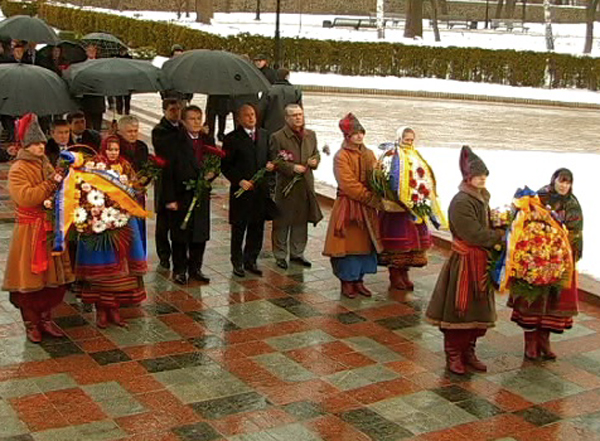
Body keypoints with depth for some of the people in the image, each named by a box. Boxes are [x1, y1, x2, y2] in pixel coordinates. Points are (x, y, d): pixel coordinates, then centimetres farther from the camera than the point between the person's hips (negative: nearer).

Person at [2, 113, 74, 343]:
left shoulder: (45, 165, 12)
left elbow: (56, 193, 23)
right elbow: (25, 197, -22)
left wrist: (59, 185, 0)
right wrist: (50, 184, -17)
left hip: (50, 228, 7)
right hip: (29, 231, -7)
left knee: (51, 275, 10)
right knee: (29, 279, 1)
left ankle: (45, 319, 23)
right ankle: (31, 324, 12)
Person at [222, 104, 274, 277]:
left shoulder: (263, 135, 10)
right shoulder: (232, 138, -6)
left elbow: (268, 156, 19)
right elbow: (226, 166, -6)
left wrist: (270, 164, -3)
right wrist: (239, 181, -17)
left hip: (261, 190, 5)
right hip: (241, 190, -5)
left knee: (257, 228, 11)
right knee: (239, 229, 5)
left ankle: (250, 261, 24)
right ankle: (237, 262, 17)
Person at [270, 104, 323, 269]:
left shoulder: (310, 135, 10)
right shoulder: (277, 137, -8)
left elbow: (316, 154, 19)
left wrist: (315, 161, -4)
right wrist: (292, 168, -20)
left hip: (306, 184, 5)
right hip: (286, 185, -5)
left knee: (301, 220, 13)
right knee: (282, 222, 3)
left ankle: (297, 253, 26)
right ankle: (280, 255, 15)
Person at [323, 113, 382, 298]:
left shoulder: (368, 154, 11)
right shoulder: (341, 157, -10)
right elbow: (349, 185, -16)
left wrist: (378, 198, -13)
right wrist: (372, 199, -17)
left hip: (366, 208, 6)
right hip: (347, 206, -6)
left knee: (365, 242, 10)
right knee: (348, 243, 0)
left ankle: (358, 280, 22)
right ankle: (346, 281, 13)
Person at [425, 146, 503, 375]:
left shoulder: (482, 198, 9)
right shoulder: (460, 203, -19)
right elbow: (476, 235, -22)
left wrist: (499, 231, -1)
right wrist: (502, 235, -12)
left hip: (481, 261, 9)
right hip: (464, 263, -9)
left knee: (478, 309, 15)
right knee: (458, 309, 2)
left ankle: (468, 351, 29)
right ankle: (453, 355, 14)